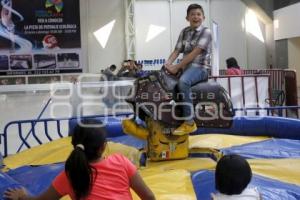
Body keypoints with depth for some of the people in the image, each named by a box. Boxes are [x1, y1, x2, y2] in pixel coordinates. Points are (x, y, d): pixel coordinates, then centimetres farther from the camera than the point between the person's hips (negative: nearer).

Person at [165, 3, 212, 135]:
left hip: (200, 67, -8)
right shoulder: (184, 32, 14)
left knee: (183, 81, -36)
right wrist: (168, 64, -11)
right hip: (185, 66, 8)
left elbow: (195, 53, -15)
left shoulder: (206, 32, -5)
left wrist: (177, 67, -20)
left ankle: (189, 122, -35)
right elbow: (177, 51, 9)